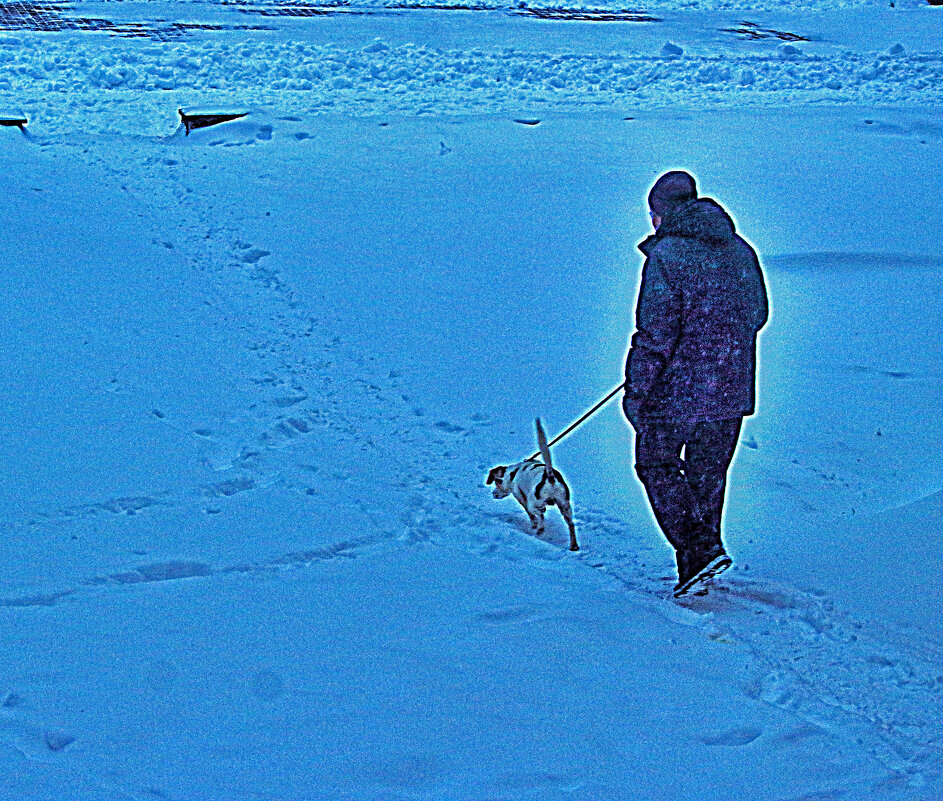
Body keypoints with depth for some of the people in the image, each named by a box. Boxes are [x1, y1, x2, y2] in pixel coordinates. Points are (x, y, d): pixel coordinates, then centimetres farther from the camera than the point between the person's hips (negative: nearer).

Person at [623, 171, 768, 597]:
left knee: (656, 465, 10)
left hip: (679, 385, -6)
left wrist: (636, 390, -10)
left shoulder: (666, 255, -14)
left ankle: (699, 549, -5)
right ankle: (695, 570, 23)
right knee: (708, 473, 17)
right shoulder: (740, 250, 8)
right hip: (733, 388, 7)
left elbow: (655, 330, -17)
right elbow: (757, 314, 17)